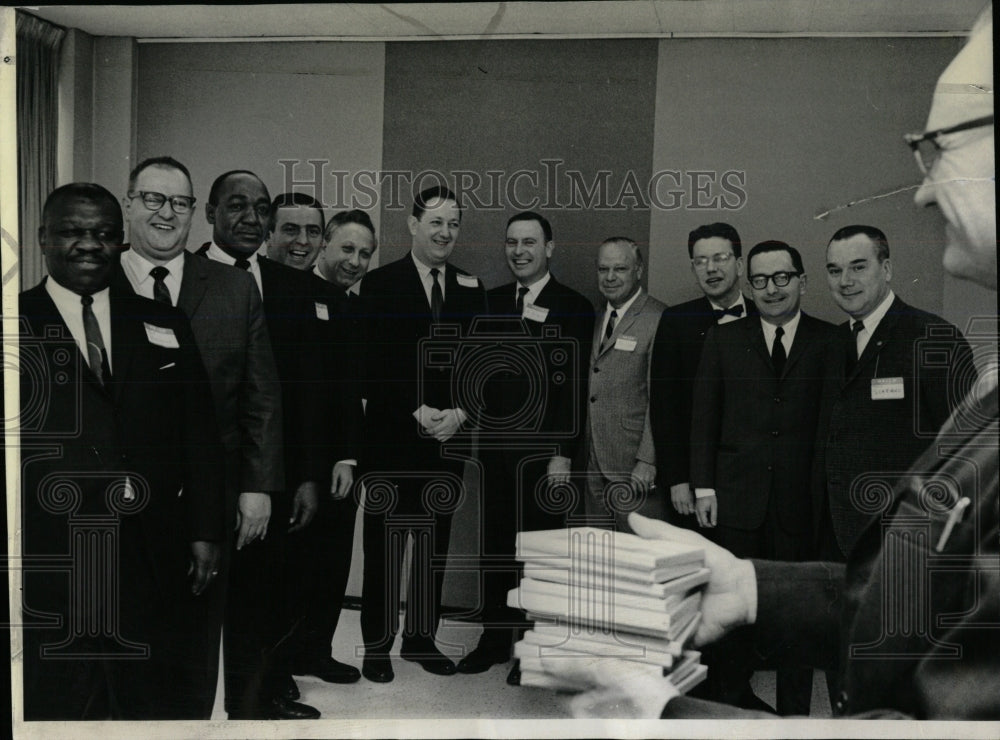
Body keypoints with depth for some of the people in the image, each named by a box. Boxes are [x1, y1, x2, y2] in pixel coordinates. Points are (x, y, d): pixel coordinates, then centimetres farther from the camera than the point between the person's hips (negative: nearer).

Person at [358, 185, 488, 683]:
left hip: (448, 438, 4)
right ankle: (377, 646, 17)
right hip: (391, 440, -3)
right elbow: (376, 365, -8)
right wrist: (419, 413, -15)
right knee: (384, 547, 5)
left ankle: (422, 638, 25)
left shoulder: (471, 289, 10)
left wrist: (460, 414, -7)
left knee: (434, 546, 11)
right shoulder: (380, 284, -1)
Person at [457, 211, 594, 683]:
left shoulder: (574, 307, -4)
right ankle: (495, 639, 25)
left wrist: (564, 453, -12)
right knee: (494, 546, 11)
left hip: (543, 449, -4)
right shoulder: (492, 302, 11)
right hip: (496, 444, 4)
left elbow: (575, 388, -8)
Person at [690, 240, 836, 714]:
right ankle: (729, 703, 23)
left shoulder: (831, 342, 3)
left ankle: (795, 710, 23)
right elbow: (703, 417, 6)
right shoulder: (723, 340, 8)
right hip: (736, 495, 1)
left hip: (802, 500, -1)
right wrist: (703, 486, 1)